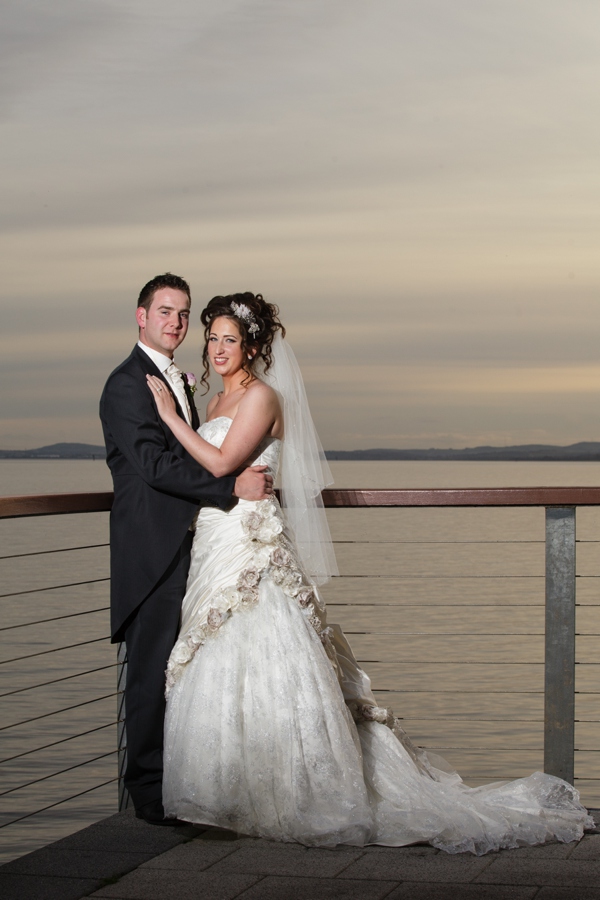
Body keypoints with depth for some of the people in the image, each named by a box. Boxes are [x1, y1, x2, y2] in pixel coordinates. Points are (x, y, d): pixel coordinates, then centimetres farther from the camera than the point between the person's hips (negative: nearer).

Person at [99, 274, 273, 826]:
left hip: (186, 547, 9)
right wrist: (233, 486, -20)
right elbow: (156, 465, -20)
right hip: (152, 549, -9)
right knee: (153, 669, -5)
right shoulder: (126, 384, -11)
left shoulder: (179, 382, 20)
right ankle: (149, 790, 2)